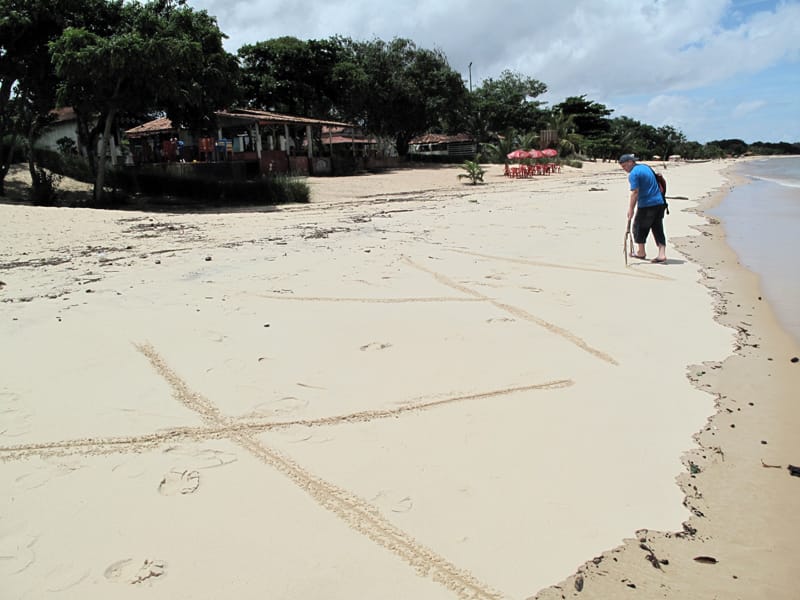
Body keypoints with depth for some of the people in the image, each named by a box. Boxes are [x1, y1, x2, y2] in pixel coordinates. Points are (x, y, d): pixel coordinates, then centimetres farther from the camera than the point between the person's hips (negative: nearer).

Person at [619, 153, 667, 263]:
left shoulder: (633, 174, -12)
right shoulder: (646, 167, 16)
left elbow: (635, 192, -20)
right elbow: (658, 185, 24)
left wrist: (630, 209, -18)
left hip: (646, 205, -8)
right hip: (659, 203, 8)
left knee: (639, 227, 10)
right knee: (658, 229, 8)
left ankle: (641, 252, 20)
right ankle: (662, 254, 3)